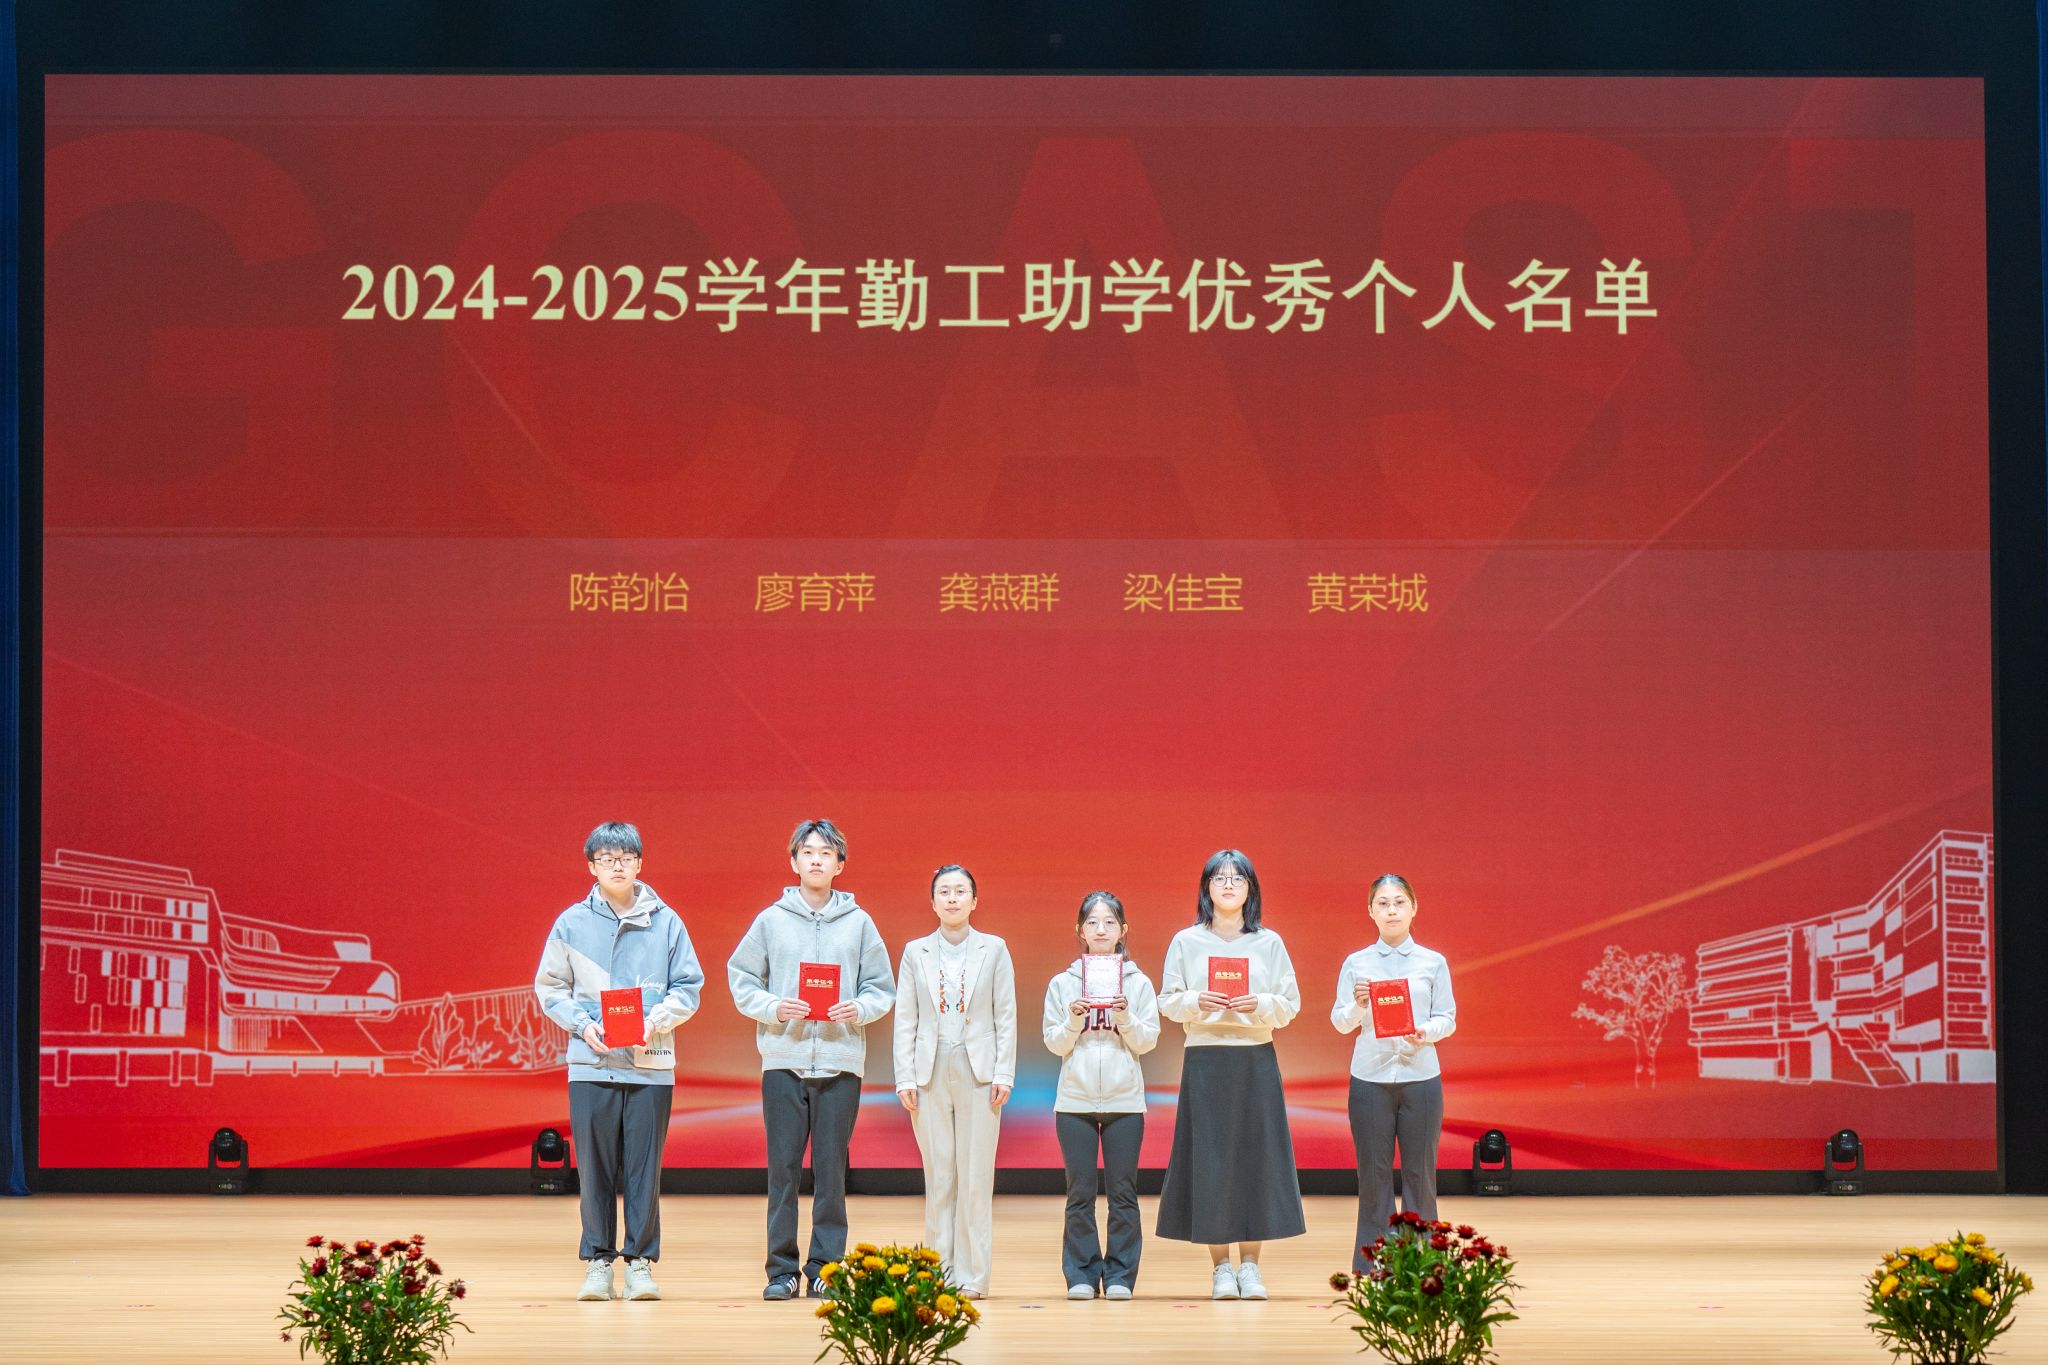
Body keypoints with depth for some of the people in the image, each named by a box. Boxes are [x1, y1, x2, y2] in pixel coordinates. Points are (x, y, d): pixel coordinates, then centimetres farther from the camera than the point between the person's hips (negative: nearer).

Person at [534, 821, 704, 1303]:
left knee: (645, 1168, 1)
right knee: (595, 1169, 1)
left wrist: (655, 1020, -10)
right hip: (591, 1065, 0)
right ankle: (597, 1261, 8)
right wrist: (583, 1025, -7)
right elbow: (550, 988, 8)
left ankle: (641, 1261, 8)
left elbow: (688, 988, 7)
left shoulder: (666, 922, 4)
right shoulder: (572, 923, 5)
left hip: (651, 1066, 0)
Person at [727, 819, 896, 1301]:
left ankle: (826, 1266, 7)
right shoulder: (771, 920, 7)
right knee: (783, 1168, 0)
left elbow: (883, 989, 10)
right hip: (783, 1061, 0)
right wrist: (772, 1007, -10)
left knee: (832, 1170, 1)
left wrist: (860, 1009, -10)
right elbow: (741, 979, 7)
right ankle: (782, 1269, 6)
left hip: (841, 1062, 0)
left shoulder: (859, 922, 9)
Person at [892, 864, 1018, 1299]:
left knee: (976, 1178, -2)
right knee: (938, 1178, 3)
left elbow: (1006, 1017, 4)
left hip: (978, 1071, -1)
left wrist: (1004, 1074, -4)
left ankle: (972, 1276, 2)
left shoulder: (994, 950, 6)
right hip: (931, 1074, 1)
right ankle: (938, 1274, 8)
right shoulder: (916, 953, 9)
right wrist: (905, 1078, -1)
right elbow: (905, 1019, 7)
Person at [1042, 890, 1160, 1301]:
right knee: (1080, 1193, 1)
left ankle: (1120, 1275, 6)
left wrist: (1125, 1017, -14)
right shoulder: (1062, 984, 7)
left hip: (1125, 1101, 0)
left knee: (1123, 1192, 0)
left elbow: (1147, 1041, 3)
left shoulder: (1138, 984, 6)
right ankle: (1081, 1275, 7)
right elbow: (1054, 1044, 5)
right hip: (1075, 1101, 0)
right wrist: (1074, 1021, -13)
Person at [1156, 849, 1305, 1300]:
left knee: (1257, 1156, -1)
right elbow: (1168, 1003, 5)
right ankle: (1220, 1267, 5)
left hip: (1256, 1061, 1)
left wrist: (1262, 1005, -14)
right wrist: (1197, 1002, -14)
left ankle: (1250, 1264, 7)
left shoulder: (1269, 943, 7)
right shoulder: (1186, 942, 6)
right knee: (1209, 1159, -2)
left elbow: (1291, 1005, 5)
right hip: (1204, 1059, -1)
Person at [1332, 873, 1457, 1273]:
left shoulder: (1433, 963, 6)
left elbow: (1448, 1019, 5)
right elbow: (1339, 1022, 5)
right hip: (1370, 1075, 0)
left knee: (1419, 1171, 1)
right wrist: (1358, 1006, -16)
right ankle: (1371, 1265, 6)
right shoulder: (1356, 964, 6)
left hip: (1420, 1077, 0)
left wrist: (1425, 1032, -15)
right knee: (1373, 1172, 1)